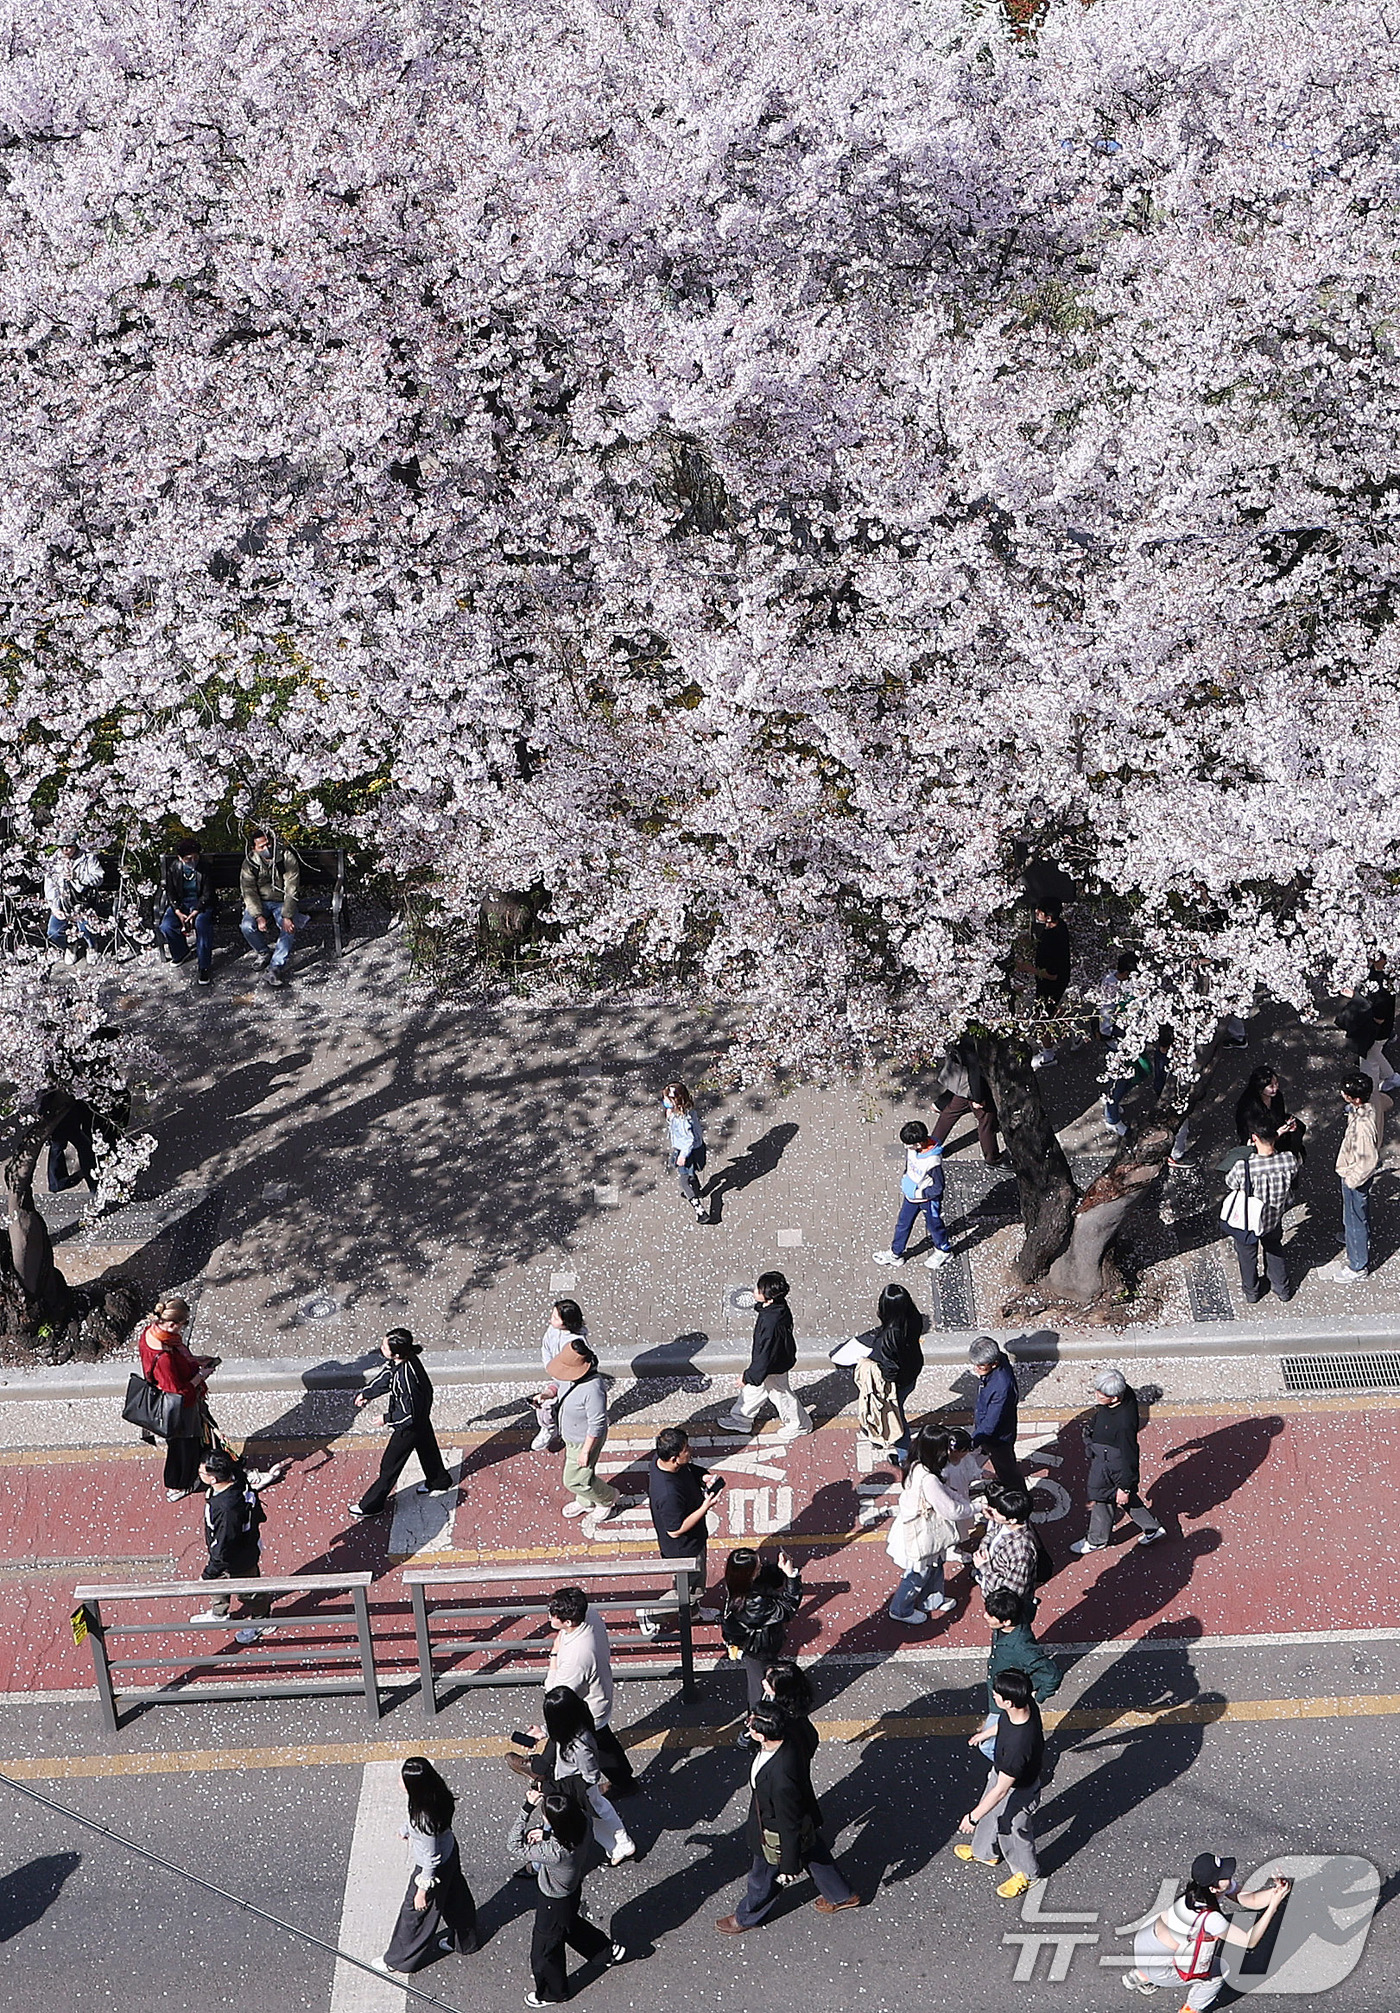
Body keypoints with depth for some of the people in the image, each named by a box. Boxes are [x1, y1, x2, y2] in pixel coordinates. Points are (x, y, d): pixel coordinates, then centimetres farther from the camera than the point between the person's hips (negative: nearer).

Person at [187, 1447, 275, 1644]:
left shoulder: (226, 1509, -45)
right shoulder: (236, 1481, -19)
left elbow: (223, 1550, -33)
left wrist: (208, 1574, -19)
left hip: (238, 1561, -8)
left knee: (248, 1591, 20)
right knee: (219, 1583, 31)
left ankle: (261, 1622, 47)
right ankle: (218, 1614, 57)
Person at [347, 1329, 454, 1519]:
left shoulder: (406, 1378, -41)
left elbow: (409, 1414, -30)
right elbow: (385, 1378, 7)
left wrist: (387, 1419, -15)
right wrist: (367, 1394, 10)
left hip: (408, 1427, -9)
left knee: (390, 1466, 10)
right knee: (426, 1448, 31)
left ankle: (372, 1505, 29)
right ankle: (440, 1482, 55)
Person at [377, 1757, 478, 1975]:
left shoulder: (425, 1820, -41)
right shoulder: (437, 1792, -19)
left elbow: (430, 1859, -28)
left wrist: (422, 1889, -15)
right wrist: (406, 1829, 22)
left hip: (434, 1869, -7)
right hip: (450, 1852, 7)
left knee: (416, 1911, 17)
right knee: (454, 1896, 30)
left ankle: (399, 1960, 41)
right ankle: (465, 1938, 56)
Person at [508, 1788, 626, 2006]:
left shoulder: (555, 1851, -45)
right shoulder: (582, 1821, -27)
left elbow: (514, 1848, -37)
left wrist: (528, 1808, -40)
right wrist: (546, 1835, -22)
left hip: (554, 1903, -6)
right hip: (572, 1888, 6)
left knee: (544, 1950, 23)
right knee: (570, 1925, 37)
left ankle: (551, 1993, 49)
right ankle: (608, 1950, 56)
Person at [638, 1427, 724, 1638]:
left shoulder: (660, 1459, -17)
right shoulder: (668, 1494, -43)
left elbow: (691, 1470, 6)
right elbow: (675, 1530, -30)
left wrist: (704, 1477, -13)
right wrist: (706, 1507, -33)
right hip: (684, 1548, -8)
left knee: (697, 1581, 32)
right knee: (690, 1591, 16)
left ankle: (693, 1609, 57)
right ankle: (648, 1613, 32)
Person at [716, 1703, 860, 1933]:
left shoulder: (781, 1778, -46)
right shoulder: (789, 1736, -25)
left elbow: (789, 1827, -31)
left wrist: (789, 1866, -15)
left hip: (778, 1838, -7)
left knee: (764, 1878, 23)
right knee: (815, 1858, 32)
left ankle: (746, 1918, 51)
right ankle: (842, 1895, 57)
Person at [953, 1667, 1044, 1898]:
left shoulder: (1018, 1744, -46)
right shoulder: (1026, 1703, -25)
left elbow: (1001, 1791, -33)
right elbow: (1005, 1725, 2)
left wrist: (972, 1817, -20)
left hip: (1016, 1792, -7)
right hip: (1000, 1771, 7)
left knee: (1012, 1832, 23)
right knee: (989, 1817, 32)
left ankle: (1026, 1873, 53)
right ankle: (985, 1853, 61)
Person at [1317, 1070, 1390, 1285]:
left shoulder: (1363, 1125, -42)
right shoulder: (1375, 1097, -17)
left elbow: (1369, 1160, -34)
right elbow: (1387, 1103, 8)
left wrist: (1352, 1180, -19)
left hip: (1356, 1175, -9)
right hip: (1357, 1170, 9)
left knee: (1355, 1220, 12)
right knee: (1360, 1212, 33)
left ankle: (1357, 1268, 31)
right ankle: (1361, 1244, 58)